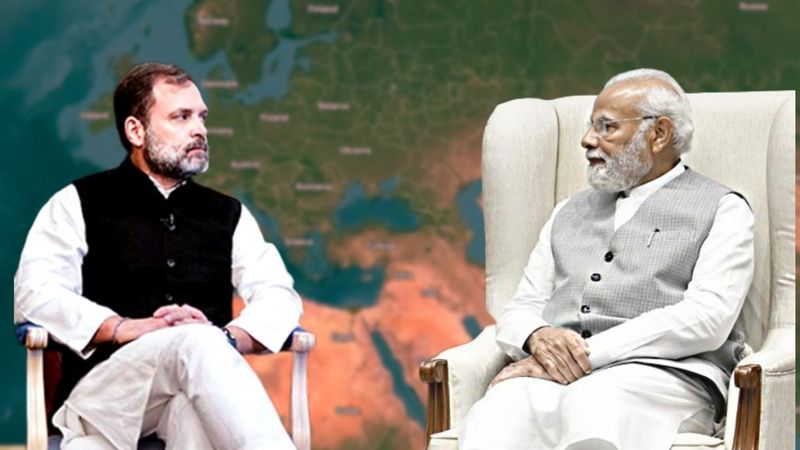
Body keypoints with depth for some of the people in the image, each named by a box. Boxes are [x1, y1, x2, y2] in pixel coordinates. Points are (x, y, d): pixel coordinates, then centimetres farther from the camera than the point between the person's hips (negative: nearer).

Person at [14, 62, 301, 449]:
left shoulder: (228, 215, 25)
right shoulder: (78, 205, 14)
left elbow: (280, 297, 13)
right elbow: (34, 295, -1)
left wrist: (230, 337, -12)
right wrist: (129, 329, -17)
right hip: (102, 390, -2)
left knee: (193, 408, -38)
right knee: (198, 344, -36)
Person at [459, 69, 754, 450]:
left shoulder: (721, 210, 11)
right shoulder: (570, 213, 29)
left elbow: (707, 318, -5)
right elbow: (519, 310, 23)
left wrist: (590, 354, -12)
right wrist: (539, 337, -4)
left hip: (659, 376, -4)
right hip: (554, 374, 4)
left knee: (591, 408, -41)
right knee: (496, 417, -33)